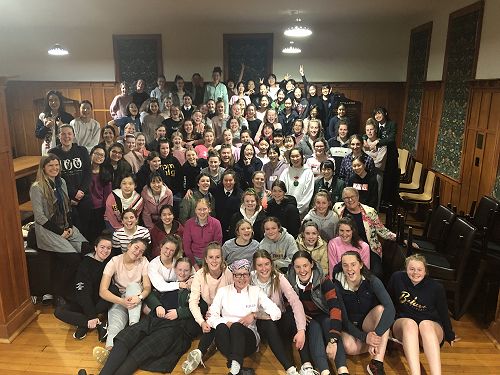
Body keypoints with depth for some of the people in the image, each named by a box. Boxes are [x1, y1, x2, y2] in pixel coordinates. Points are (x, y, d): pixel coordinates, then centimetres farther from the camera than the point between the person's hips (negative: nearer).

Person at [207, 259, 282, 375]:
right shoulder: (223, 291, 10)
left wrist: (254, 314, -11)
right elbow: (211, 317, 1)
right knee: (222, 327, -33)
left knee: (236, 326, -34)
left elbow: (277, 313, 0)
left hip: (248, 338, -1)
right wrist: (226, 323, -16)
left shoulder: (256, 291, 8)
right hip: (228, 339, 1)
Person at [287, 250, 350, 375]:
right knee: (314, 327, -31)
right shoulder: (290, 282, -12)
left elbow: (335, 308, -31)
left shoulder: (323, 281, -20)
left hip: (323, 316, -1)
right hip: (307, 320, 1)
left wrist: (333, 340, -42)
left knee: (328, 323, -33)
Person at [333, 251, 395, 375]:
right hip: (349, 326, 0)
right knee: (350, 348, -34)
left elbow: (390, 308, -33)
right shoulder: (338, 286, -16)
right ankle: (383, 342, -5)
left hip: (368, 323, 1)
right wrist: (364, 337, -31)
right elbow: (343, 318, -16)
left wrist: (376, 335, -44)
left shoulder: (372, 281, -18)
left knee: (381, 308, -31)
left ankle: (377, 364, -35)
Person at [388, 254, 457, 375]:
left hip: (432, 327, 0)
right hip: (402, 324, 0)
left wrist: (450, 336, 18)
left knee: (425, 325, -37)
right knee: (410, 323, -36)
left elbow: (443, 313, 9)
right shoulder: (397, 278, -2)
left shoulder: (436, 287, -2)